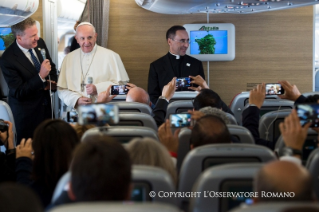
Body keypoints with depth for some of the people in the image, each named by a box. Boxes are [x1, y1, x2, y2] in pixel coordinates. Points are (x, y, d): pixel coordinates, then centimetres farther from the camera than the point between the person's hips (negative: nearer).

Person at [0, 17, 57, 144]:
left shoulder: (40, 43, -3)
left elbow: (52, 67, 16)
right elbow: (18, 93, -21)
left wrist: (52, 82, -5)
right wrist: (41, 76, -30)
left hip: (45, 105, 6)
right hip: (26, 113, -6)